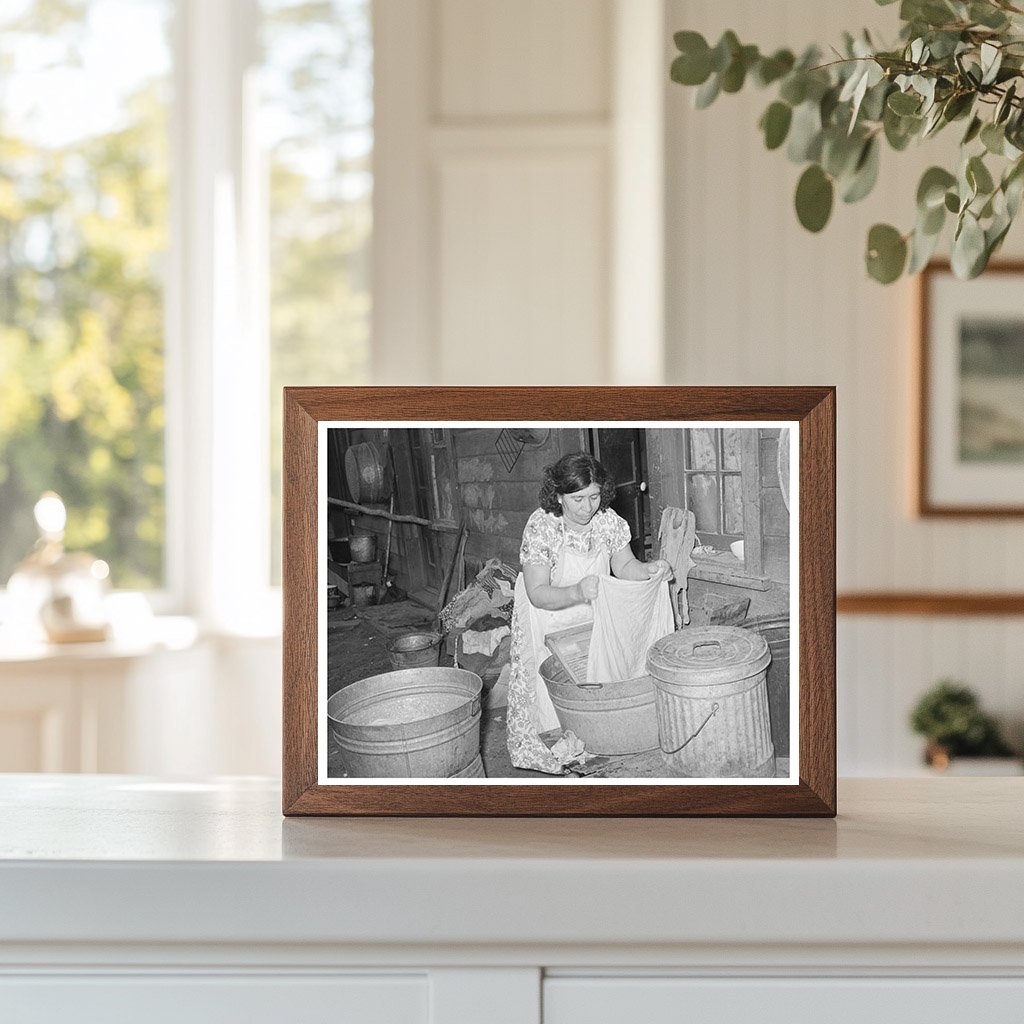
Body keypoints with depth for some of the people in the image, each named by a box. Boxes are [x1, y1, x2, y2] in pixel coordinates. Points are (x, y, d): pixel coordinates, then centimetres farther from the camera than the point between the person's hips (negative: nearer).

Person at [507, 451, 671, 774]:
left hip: (595, 615, 4)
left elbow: (623, 566, 0)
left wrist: (648, 569, -23)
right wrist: (576, 593, -48)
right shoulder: (540, 527, -27)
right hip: (549, 619, -4)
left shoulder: (607, 520, -13)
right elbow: (538, 593, -29)